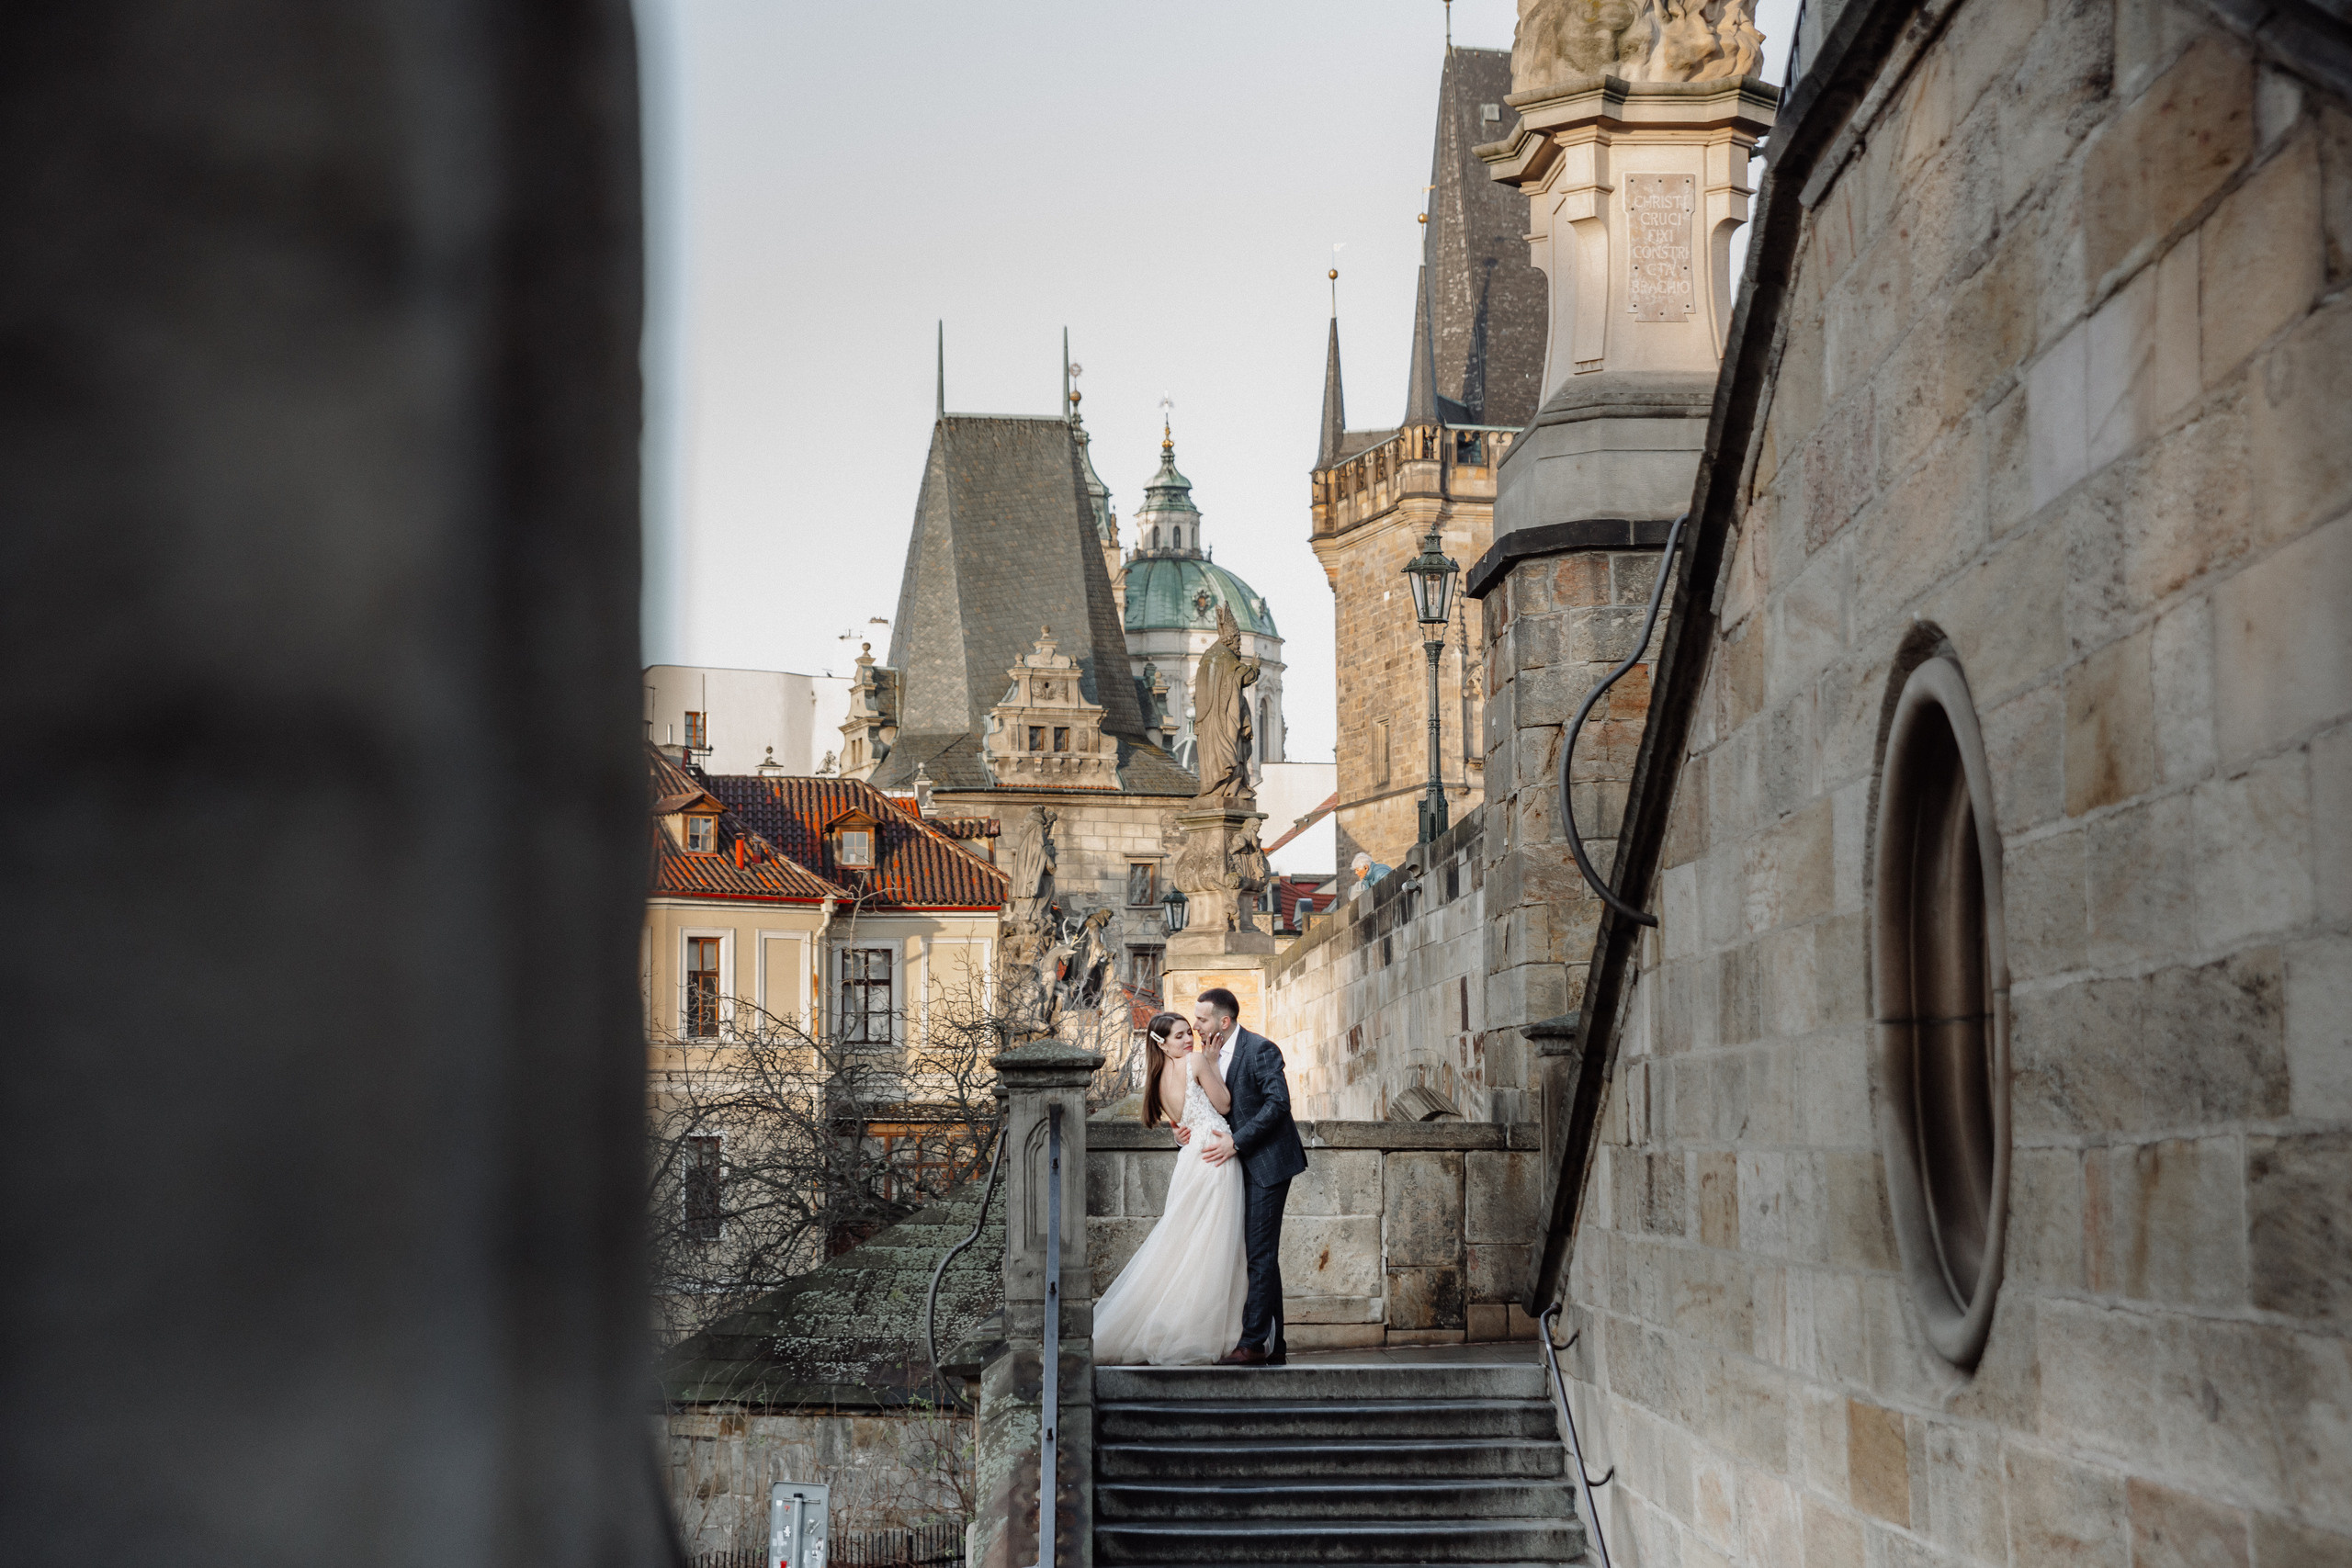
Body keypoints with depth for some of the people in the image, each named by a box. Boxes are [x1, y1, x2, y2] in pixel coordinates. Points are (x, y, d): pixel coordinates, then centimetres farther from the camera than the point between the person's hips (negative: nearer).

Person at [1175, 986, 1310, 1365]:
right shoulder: (1213, 1054, 12)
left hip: (1268, 1163, -9)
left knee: (1261, 1254, -10)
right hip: (1244, 1164, 9)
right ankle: (1273, 1346, 14)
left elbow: (1278, 1102, -20)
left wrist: (1235, 1142, -21)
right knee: (1262, 1255, 10)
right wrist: (1190, 1130, -3)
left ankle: (1253, 1343, -10)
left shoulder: (1260, 1050, -14)